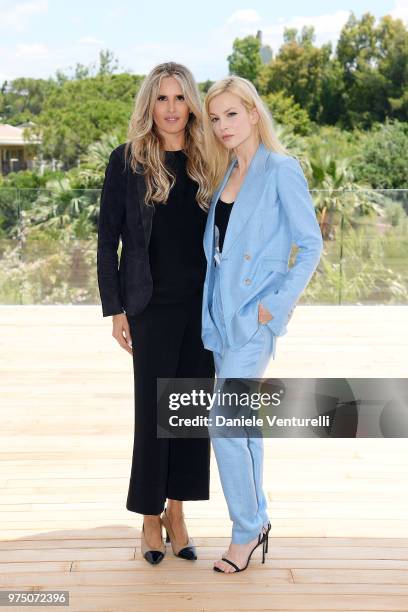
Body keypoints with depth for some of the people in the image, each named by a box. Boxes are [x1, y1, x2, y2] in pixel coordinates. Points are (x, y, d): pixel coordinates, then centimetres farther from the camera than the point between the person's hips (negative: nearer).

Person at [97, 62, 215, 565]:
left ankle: (176, 512, 21)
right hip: (153, 304, -3)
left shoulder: (206, 162, 7)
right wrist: (116, 309, -7)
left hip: (203, 304, 3)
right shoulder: (128, 161, -2)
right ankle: (150, 517, 18)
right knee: (153, 409, 2)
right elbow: (107, 239, -2)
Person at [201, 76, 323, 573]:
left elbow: (311, 244, -9)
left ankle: (246, 531, 8)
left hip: (254, 314, -7)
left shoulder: (282, 170, -8)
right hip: (222, 310, 8)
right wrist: (212, 305, 9)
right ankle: (258, 521, 26)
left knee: (224, 424, -9)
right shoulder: (226, 174, 13)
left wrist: (277, 304, -13)